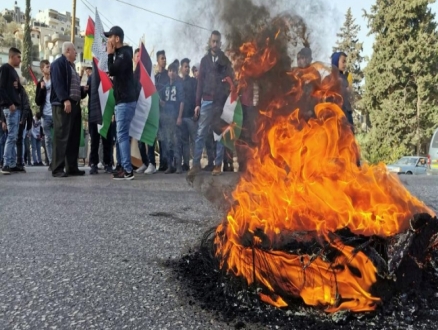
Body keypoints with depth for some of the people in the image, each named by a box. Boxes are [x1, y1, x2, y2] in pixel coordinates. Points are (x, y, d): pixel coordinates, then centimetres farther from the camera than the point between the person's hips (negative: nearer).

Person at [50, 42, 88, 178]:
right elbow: (58, 83, -17)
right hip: (62, 105, -10)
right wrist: (65, 100, -26)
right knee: (62, 137, -11)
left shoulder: (71, 66, 25)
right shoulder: (58, 63, -4)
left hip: (74, 105, 10)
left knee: (74, 137, 7)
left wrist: (83, 90, 12)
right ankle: (57, 169, -10)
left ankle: (72, 167, 12)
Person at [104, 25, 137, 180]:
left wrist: (110, 54, -10)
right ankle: (125, 168, 14)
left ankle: (128, 170, -9)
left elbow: (112, 71, -22)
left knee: (122, 135, -11)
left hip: (126, 101, -10)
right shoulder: (120, 53, 19)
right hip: (122, 100, 10)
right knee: (122, 135, 10)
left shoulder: (124, 53, -11)